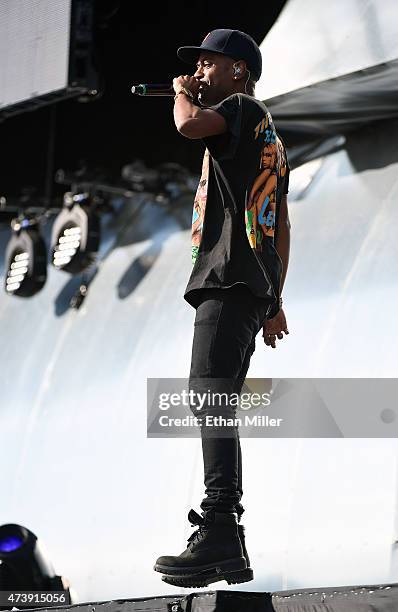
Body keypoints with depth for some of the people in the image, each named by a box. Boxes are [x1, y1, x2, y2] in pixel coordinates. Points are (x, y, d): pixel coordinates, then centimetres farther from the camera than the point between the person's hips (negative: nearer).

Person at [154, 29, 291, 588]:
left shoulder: (245, 109, 0)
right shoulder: (270, 137, 29)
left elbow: (190, 124, -21)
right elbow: (282, 227, 28)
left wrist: (183, 95, 1)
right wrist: (274, 301, 26)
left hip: (230, 276, -10)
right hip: (253, 286, 10)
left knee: (211, 392, -22)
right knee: (218, 404, 8)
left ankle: (217, 533, -33)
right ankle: (230, 550, 6)